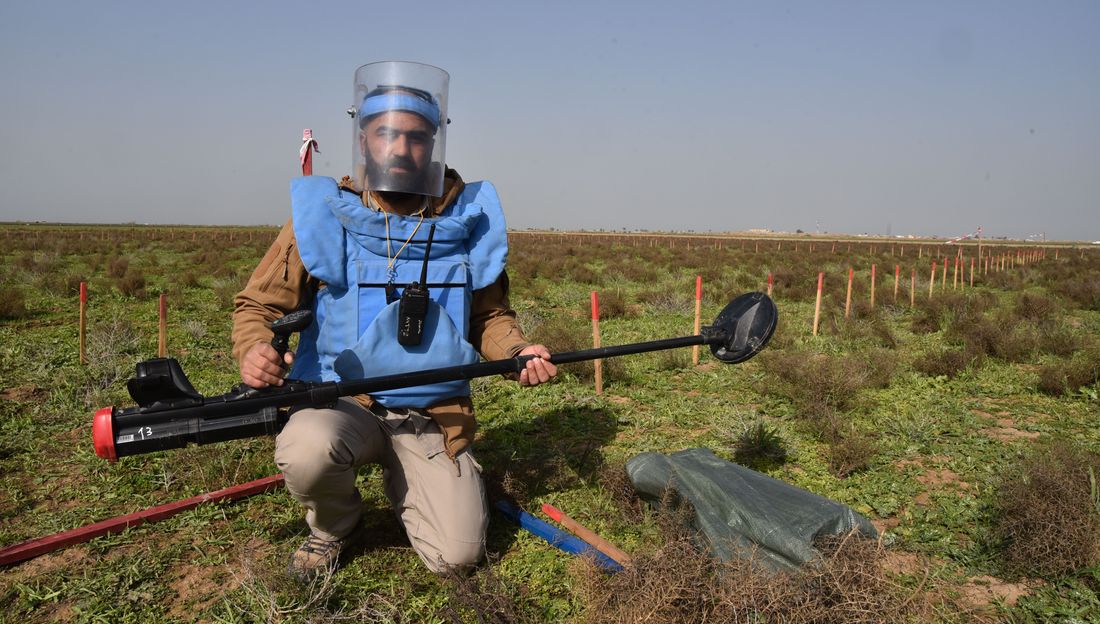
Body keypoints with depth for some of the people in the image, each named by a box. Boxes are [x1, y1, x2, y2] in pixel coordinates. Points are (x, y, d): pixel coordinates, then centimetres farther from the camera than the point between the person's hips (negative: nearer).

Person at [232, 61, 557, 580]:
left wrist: (518, 352, -9)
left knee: (456, 555, -9)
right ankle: (336, 528, 3)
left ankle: (404, 483, 27)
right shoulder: (324, 215, -6)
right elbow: (257, 304, 0)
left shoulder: (466, 219, 0)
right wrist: (253, 351, -22)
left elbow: (489, 314, 11)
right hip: (342, 402, -1)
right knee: (306, 449, -35)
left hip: (435, 417, 2)